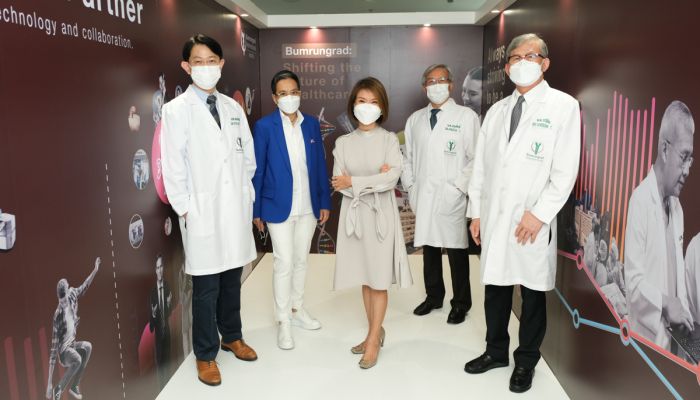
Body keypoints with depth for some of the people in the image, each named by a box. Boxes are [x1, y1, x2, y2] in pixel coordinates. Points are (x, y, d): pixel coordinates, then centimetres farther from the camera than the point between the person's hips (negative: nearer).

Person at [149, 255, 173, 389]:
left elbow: (170, 310, 4)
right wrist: (152, 314, -23)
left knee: (167, 359, 10)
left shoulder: (168, 287, 0)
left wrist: (169, 304, -16)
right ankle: (161, 385, 16)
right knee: (159, 360, 5)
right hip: (158, 330, -1)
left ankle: (167, 384, 22)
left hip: (167, 329, 1)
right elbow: (151, 315, -2)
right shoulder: (153, 291, -5)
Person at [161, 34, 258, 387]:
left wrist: (249, 199, 7)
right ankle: (206, 355, 22)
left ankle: (231, 336, 36)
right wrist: (185, 211, -8)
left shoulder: (233, 107, 9)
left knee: (232, 281, 15)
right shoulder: (177, 110, -4)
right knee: (206, 288, 4)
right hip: (203, 213, -4)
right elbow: (173, 168, -6)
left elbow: (248, 157, 12)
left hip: (236, 210, 4)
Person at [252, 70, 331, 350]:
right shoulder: (264, 126, -7)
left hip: (308, 207, 4)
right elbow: (257, 170, -5)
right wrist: (256, 210, -5)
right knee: (284, 263, 0)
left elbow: (320, 166, 7)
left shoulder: (312, 124, 4)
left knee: (301, 260, 16)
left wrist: (325, 202, 4)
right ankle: (283, 322, 16)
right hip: (278, 207, -4)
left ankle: (296, 309, 34)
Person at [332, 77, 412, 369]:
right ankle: (375, 332, 26)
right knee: (364, 278, 11)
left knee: (379, 280, 1)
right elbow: (339, 183, -5)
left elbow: (392, 178, -15)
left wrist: (354, 182, -15)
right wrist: (374, 181, -13)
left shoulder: (389, 139, -2)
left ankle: (373, 341, 12)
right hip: (354, 215, 3)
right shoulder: (343, 142, 6)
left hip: (381, 215, -3)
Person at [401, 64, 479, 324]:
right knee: (429, 248, 12)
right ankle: (433, 297, 28)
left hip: (452, 198, -4)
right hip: (422, 197, 4)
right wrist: (410, 187, 8)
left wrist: (459, 188, -10)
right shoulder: (415, 119, 13)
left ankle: (460, 304, 18)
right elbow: (407, 157, 18)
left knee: (456, 251, 2)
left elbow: (476, 158, -4)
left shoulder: (466, 117, -1)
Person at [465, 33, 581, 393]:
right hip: (494, 218, 4)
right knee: (495, 288, 12)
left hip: (533, 221, -4)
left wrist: (538, 214, -14)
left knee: (532, 293, 7)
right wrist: (476, 212, 9)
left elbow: (566, 169, -9)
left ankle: (526, 362, 24)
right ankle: (496, 351, 30)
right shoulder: (496, 111, 12)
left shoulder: (563, 106, -3)